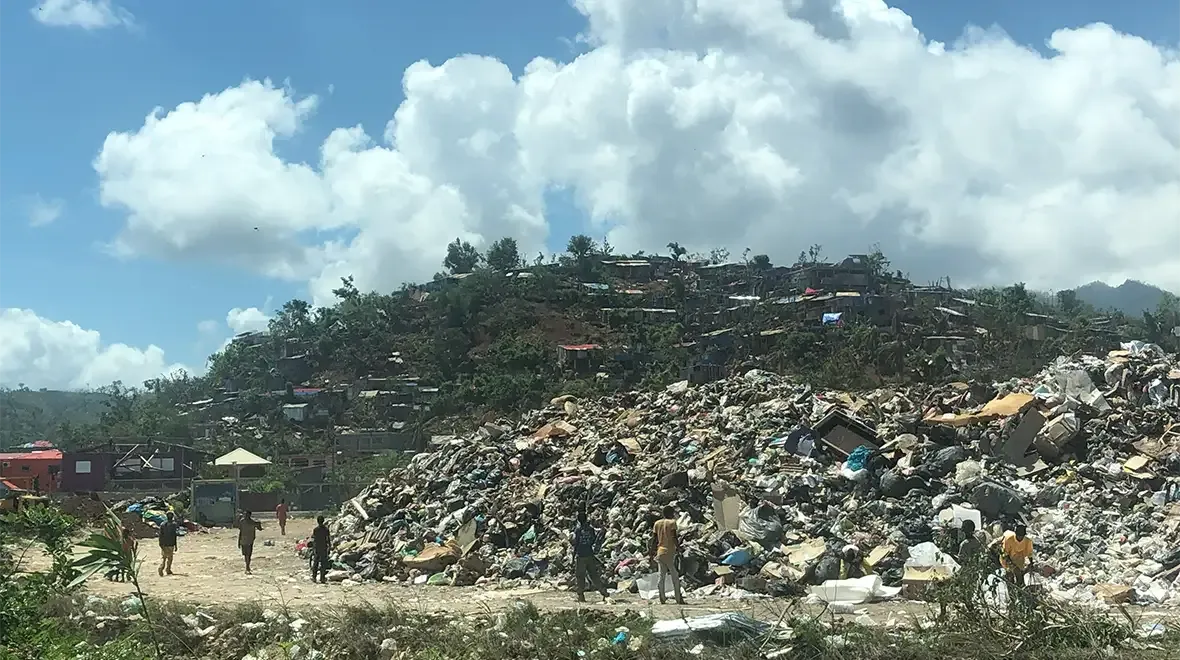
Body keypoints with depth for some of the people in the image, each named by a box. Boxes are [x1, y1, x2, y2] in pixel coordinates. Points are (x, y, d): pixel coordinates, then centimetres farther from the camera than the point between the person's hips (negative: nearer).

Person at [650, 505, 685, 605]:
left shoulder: (657, 523, 11)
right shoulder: (672, 522, -5)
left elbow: (654, 539, 10)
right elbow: (674, 537, -14)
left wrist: (654, 551, 16)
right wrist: (678, 547, -5)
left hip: (660, 552, 5)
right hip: (670, 552, -5)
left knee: (662, 576, 9)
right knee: (675, 576, 0)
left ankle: (662, 598, 7)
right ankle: (678, 599, -1)